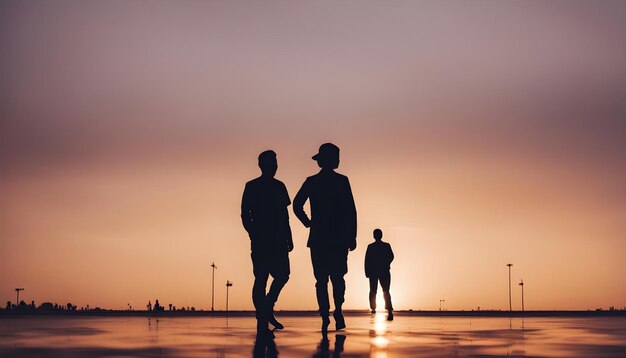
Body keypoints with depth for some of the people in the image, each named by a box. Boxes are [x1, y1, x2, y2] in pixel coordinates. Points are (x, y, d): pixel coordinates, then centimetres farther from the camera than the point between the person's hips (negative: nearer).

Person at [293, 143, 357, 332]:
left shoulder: (311, 181, 4)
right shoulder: (342, 181, -2)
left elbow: (297, 205, -2)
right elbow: (351, 210, -5)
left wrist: (309, 223, 8)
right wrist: (352, 236, -3)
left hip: (318, 238, 1)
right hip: (340, 237, -1)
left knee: (321, 279, 5)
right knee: (337, 276, 8)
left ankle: (325, 317, -2)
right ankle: (338, 309, -12)